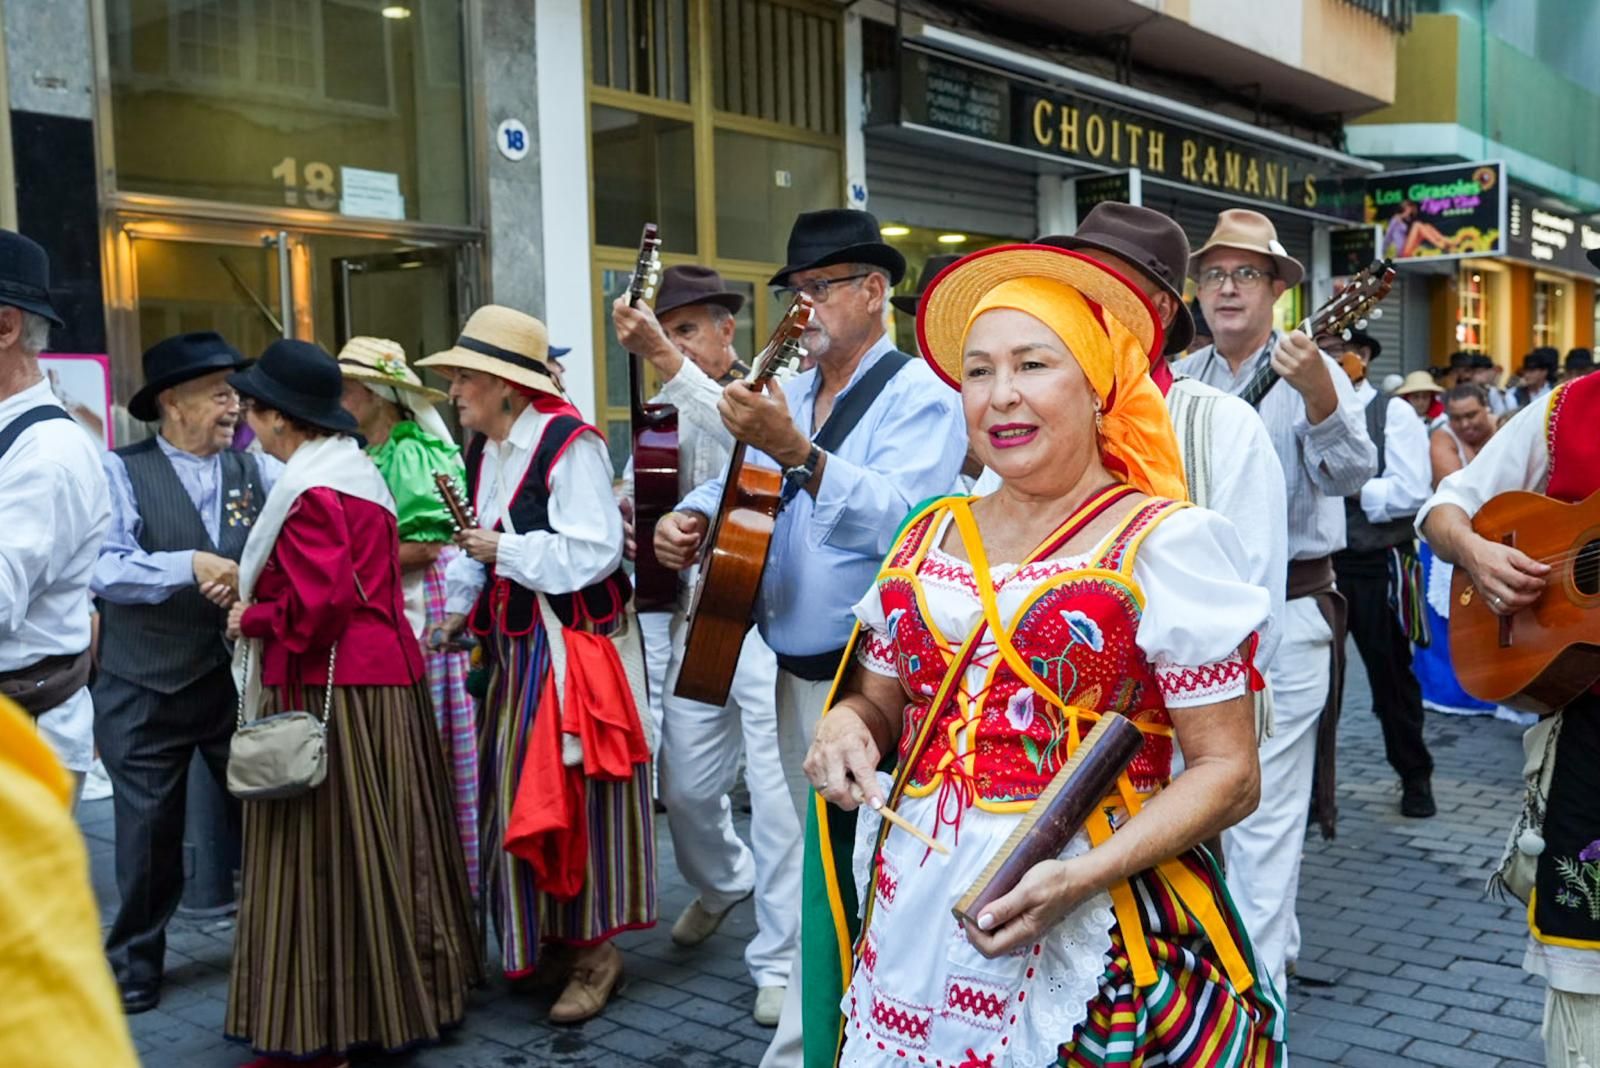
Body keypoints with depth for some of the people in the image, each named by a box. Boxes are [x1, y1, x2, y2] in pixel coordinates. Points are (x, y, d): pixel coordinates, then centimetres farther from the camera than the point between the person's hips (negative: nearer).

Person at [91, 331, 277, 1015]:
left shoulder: (256, 470, 3)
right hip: (146, 692, -3)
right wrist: (190, 566, -29)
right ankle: (133, 965, 28)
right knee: (149, 837, 10)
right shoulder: (122, 472, -7)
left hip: (241, 680, 3)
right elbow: (103, 566, -20)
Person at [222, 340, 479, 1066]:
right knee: (384, 849, 15)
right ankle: (404, 993, 25)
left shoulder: (309, 489, -15)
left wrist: (251, 619, -5)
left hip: (327, 691, -10)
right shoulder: (357, 470, 14)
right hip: (382, 675, 10)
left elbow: (317, 603, -22)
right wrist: (260, 601, 13)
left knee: (323, 857, -3)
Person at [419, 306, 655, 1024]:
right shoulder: (483, 450, 12)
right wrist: (457, 611, 2)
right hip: (512, 648, 8)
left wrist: (504, 549, -15)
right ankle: (547, 938, 27)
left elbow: (592, 554, -22)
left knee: (565, 797, -3)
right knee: (515, 798, 12)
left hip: (567, 650, -8)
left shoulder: (568, 444, -15)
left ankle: (593, 949, 13)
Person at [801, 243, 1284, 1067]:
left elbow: (1227, 772, -10)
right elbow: (879, 699, 17)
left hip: (1095, 930, -4)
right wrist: (843, 726, -6)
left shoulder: (1163, 542, -9)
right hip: (914, 914, 5)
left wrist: (1084, 875, -22)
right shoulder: (927, 537, 6)